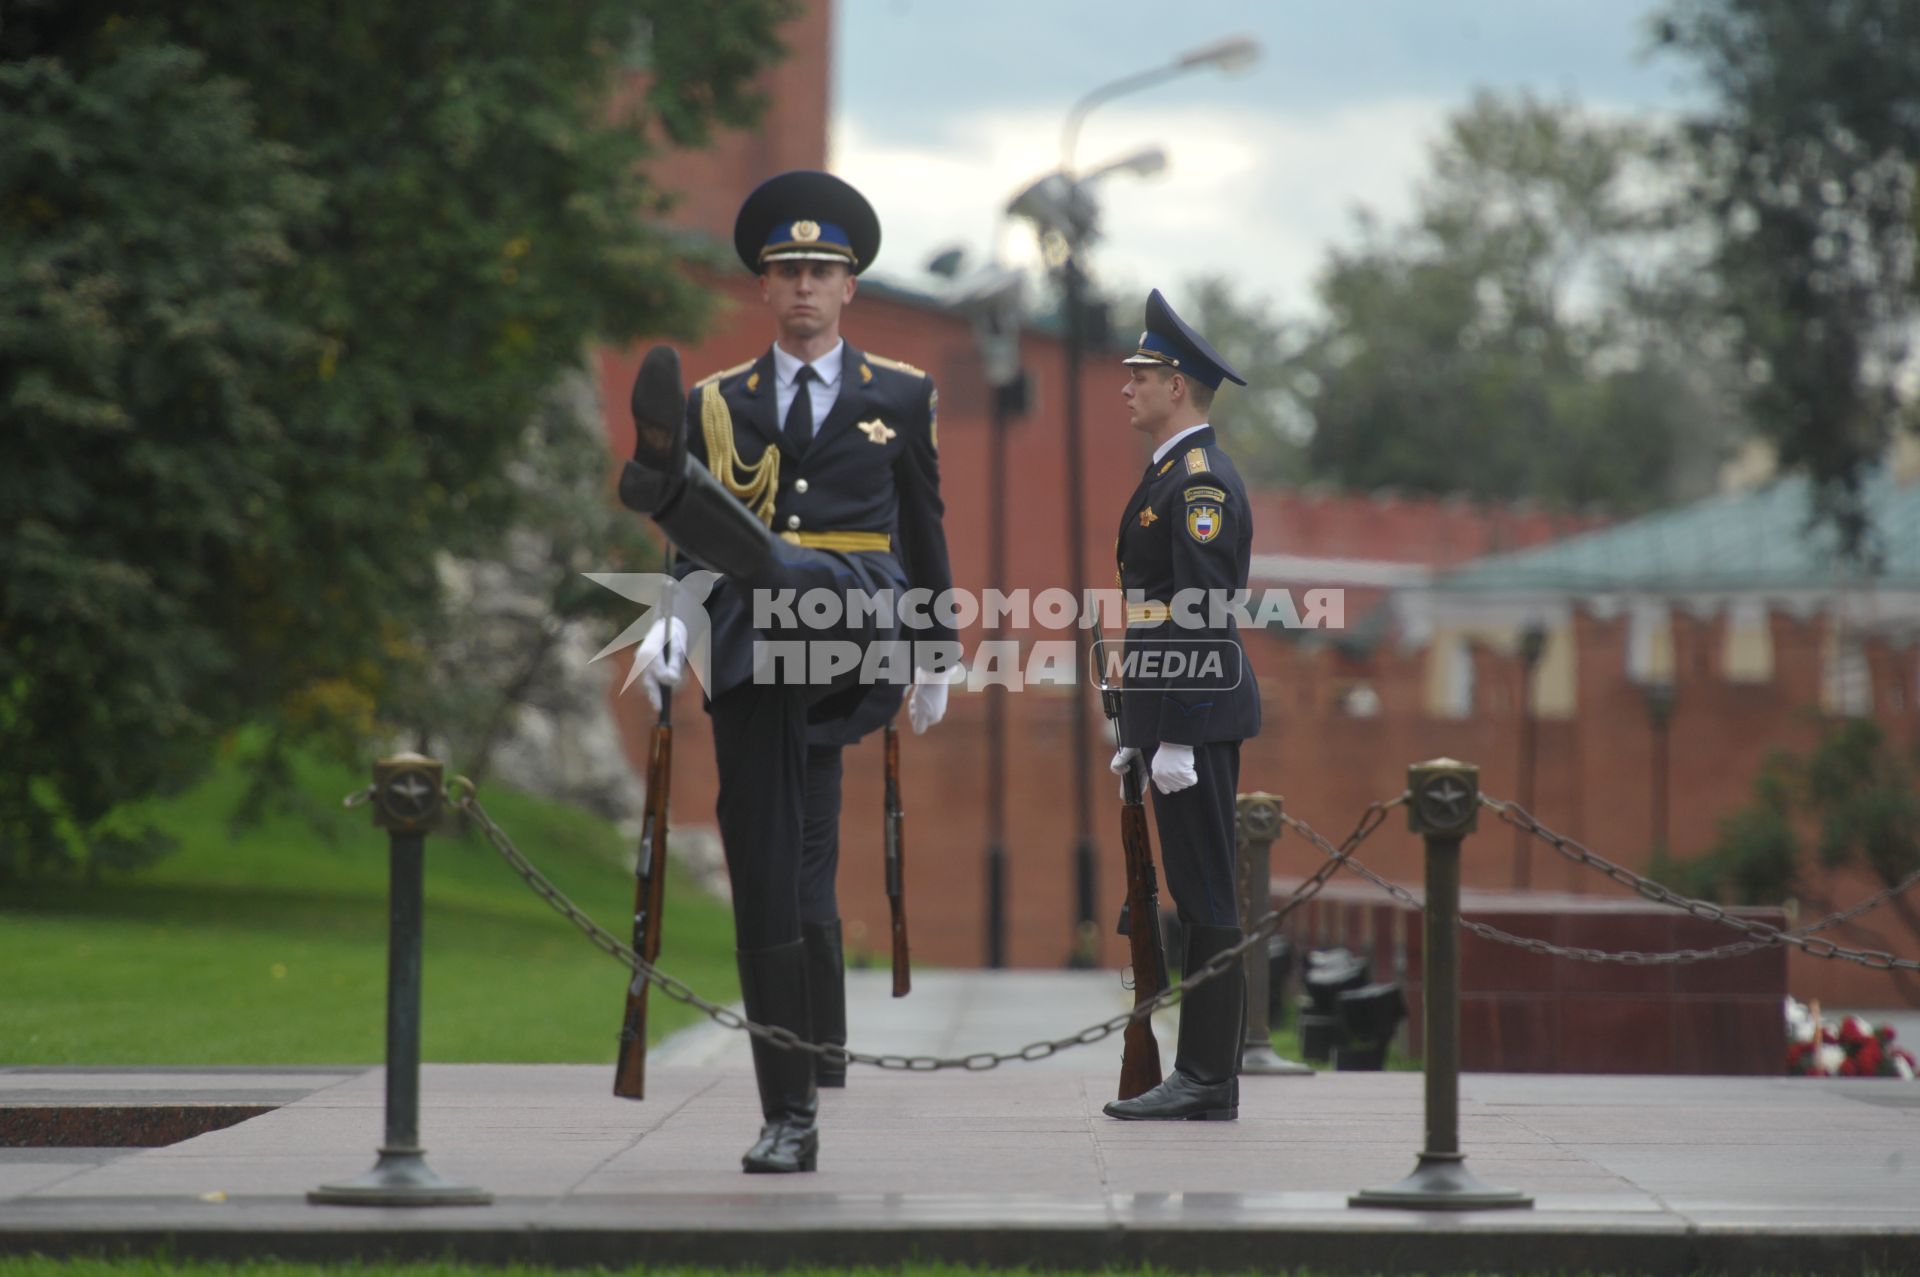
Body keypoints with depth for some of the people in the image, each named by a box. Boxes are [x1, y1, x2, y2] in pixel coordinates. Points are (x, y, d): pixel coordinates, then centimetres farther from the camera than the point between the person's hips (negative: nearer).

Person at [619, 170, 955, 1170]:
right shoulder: (718, 404, 15)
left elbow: (923, 531, 20)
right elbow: (700, 556, 9)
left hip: (858, 633, -1)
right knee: (768, 883, -3)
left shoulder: (901, 396, 14)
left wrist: (935, 662, 22)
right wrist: (672, 627, -11)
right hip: (753, 666, 1)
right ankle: (789, 1119, 1)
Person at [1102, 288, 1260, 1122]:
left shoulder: (1201, 480, -13)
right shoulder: (1172, 475, 18)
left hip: (1196, 717, -10)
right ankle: (1202, 1074, 13)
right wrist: (1136, 733, 22)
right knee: (1199, 897, 10)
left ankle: (1208, 1082, -6)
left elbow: (1201, 615, -19)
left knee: (1207, 898, -7)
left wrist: (1175, 737, -21)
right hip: (1173, 717, 10)